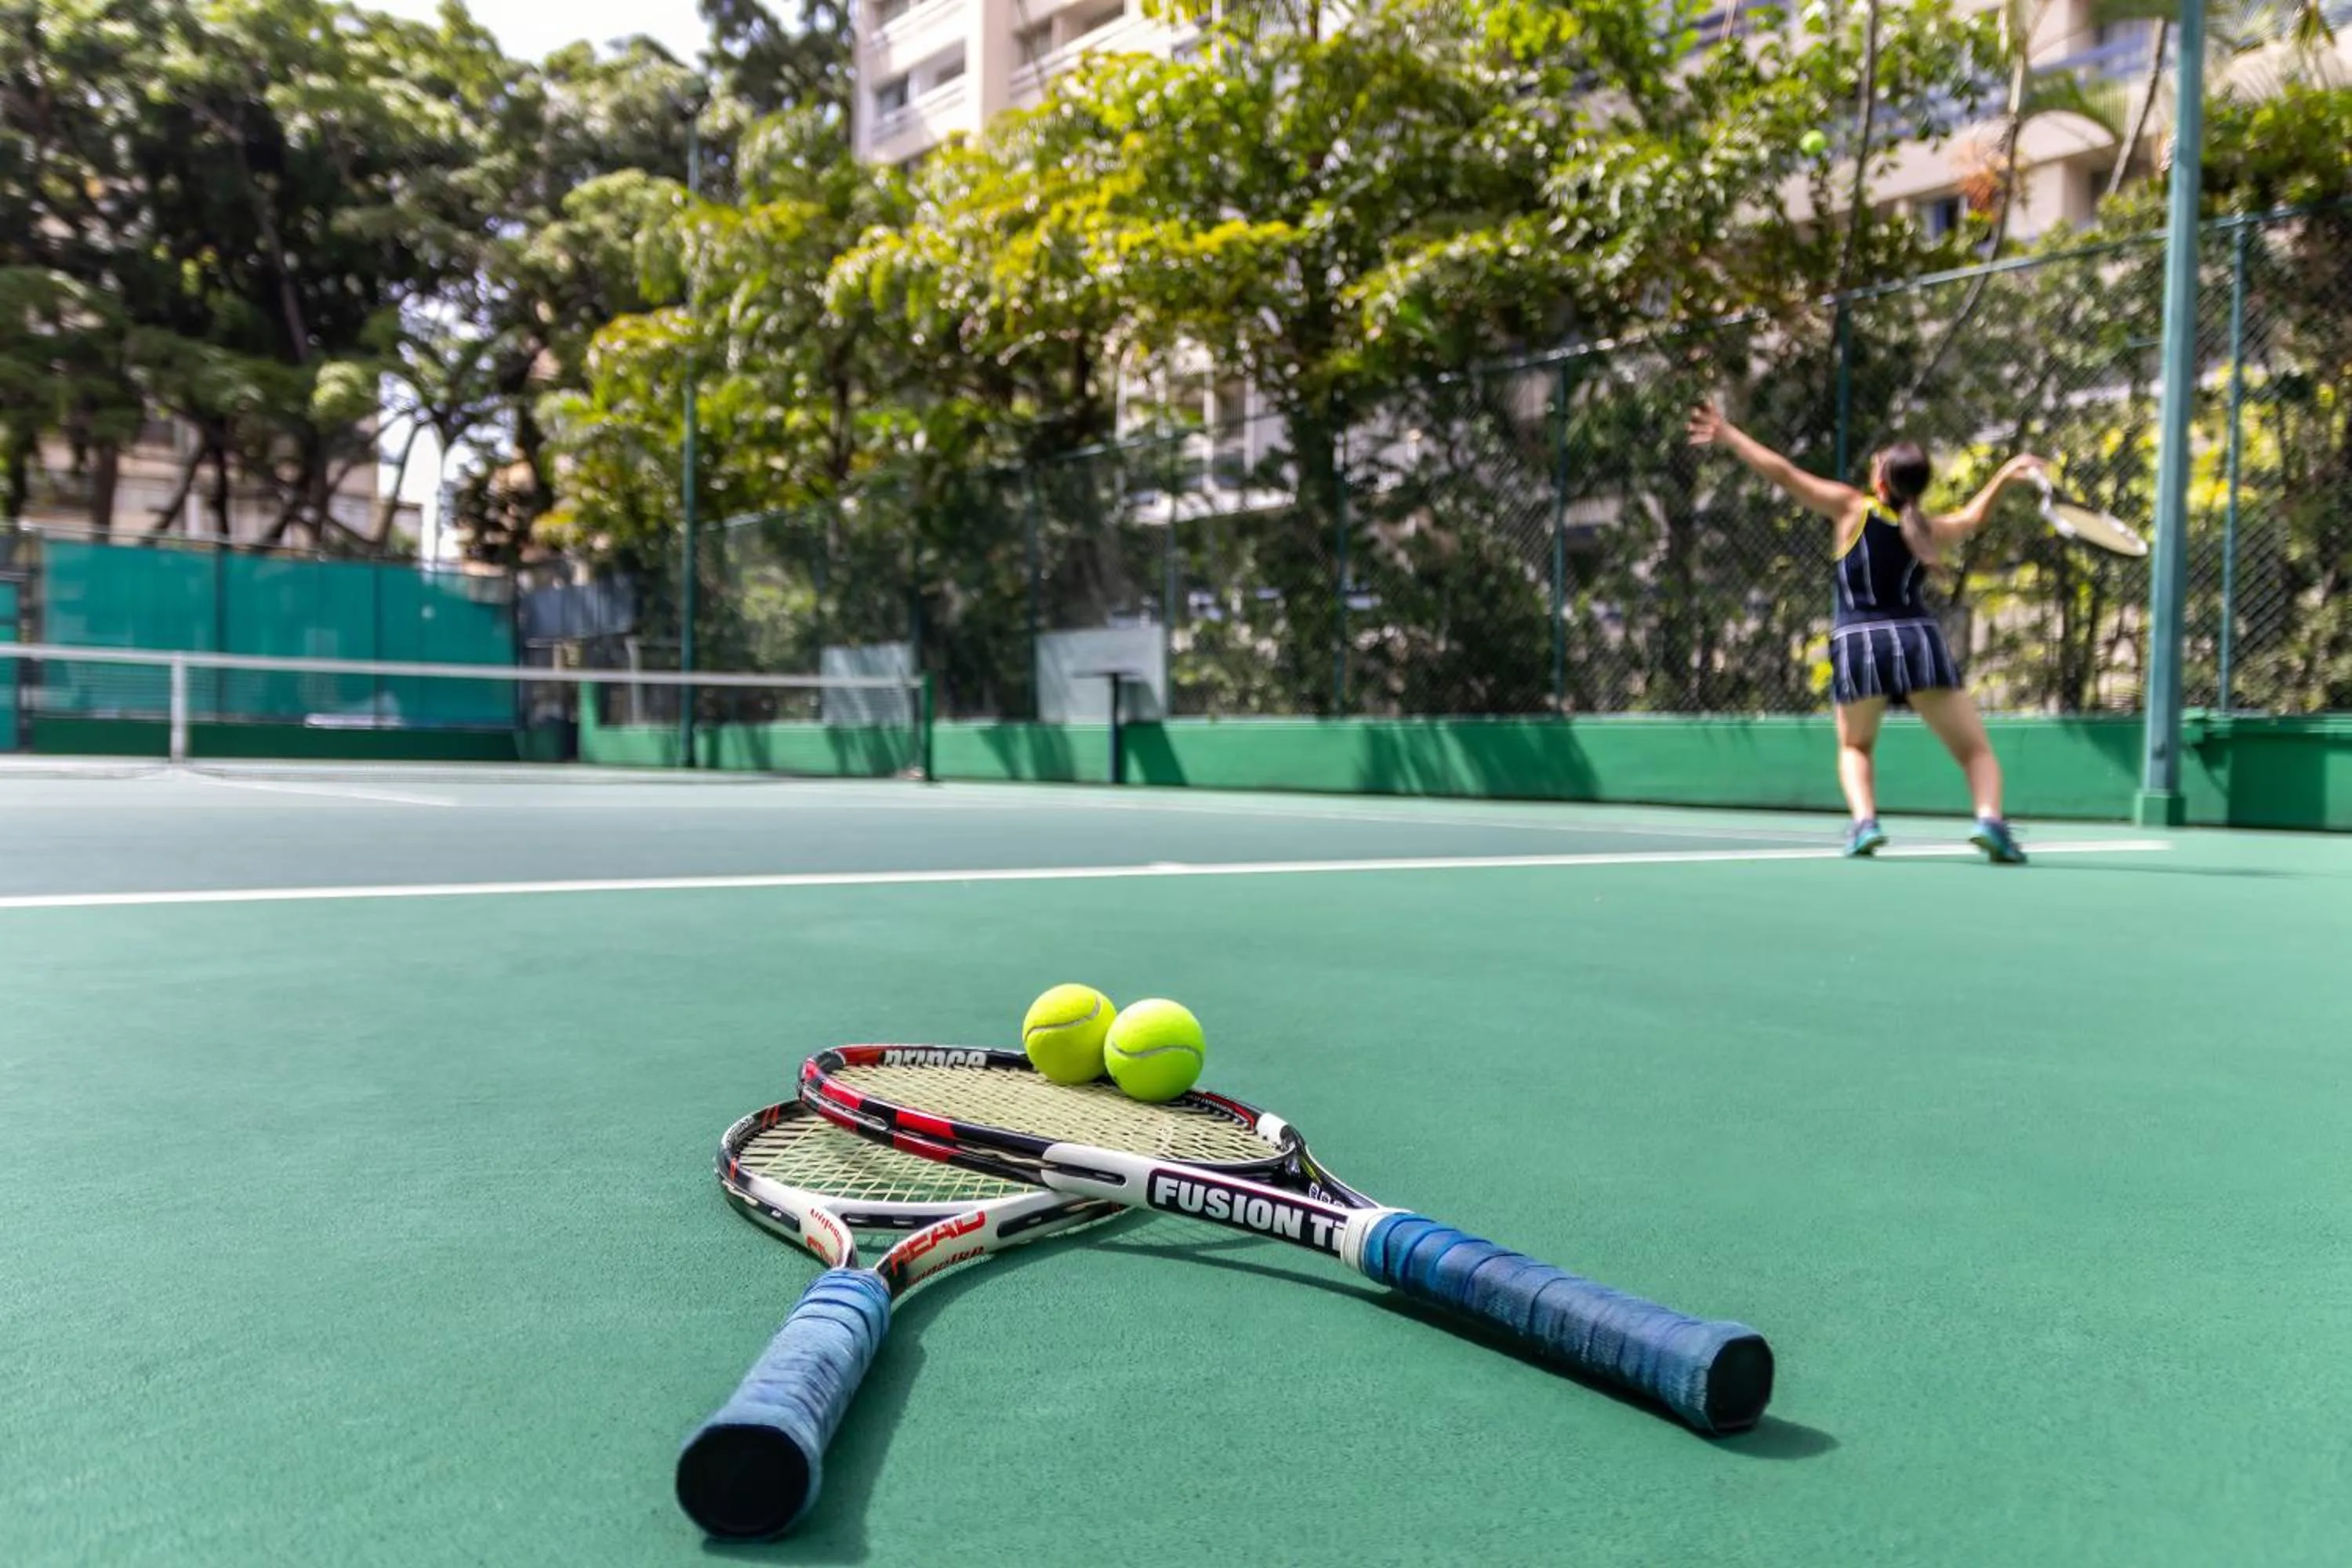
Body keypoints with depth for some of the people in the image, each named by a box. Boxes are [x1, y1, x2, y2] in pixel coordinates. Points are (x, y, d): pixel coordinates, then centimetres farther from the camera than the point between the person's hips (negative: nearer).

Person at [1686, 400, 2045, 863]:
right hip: (1918, 638, 1)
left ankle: (1864, 822, -4)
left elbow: (1784, 473, 2)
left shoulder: (1854, 509, 1)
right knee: (1975, 749, 10)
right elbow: (1974, 515, 30)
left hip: (1857, 643, 0)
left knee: (1855, 747, 21)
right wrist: (2006, 474, 32)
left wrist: (1729, 437, 9)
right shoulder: (1932, 532, 8)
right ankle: (1990, 819, -16)